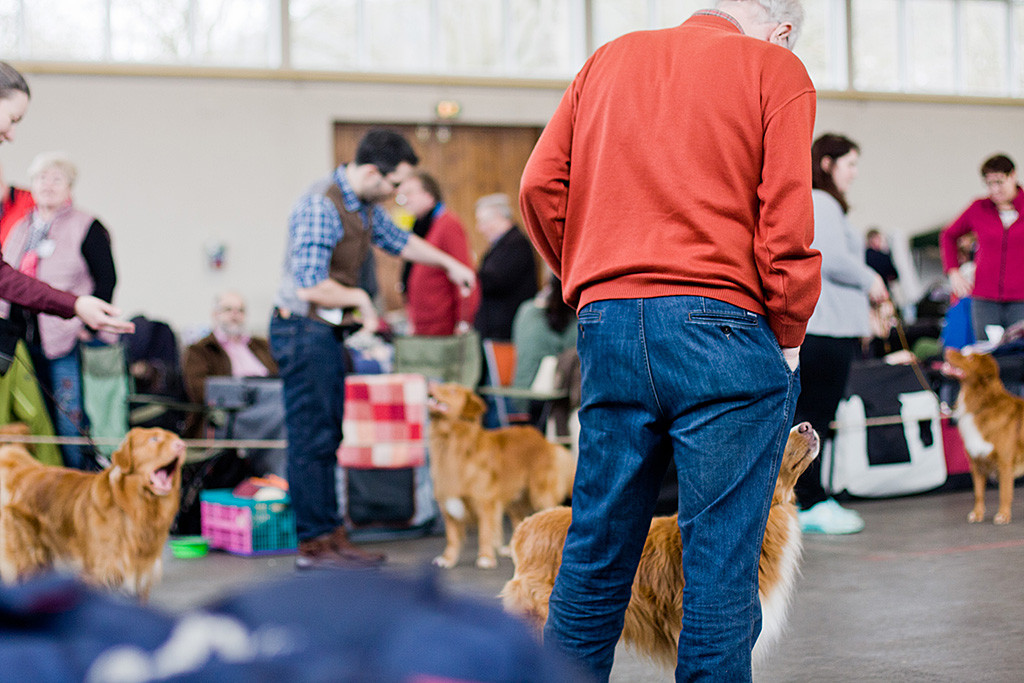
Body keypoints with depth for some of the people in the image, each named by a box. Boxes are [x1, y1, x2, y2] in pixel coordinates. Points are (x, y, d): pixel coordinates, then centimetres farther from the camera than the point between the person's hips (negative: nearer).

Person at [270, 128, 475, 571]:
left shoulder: (363, 205, 9)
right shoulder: (321, 207, -21)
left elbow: (396, 239, 29)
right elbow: (311, 287, -26)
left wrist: (449, 263, 30)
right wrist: (360, 298, -11)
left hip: (326, 330, 10)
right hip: (304, 329, -10)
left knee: (326, 436, 12)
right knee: (311, 438, -5)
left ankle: (329, 532, 18)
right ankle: (315, 542, 0)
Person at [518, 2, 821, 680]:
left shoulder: (609, 59, 17)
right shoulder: (776, 70, 3)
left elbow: (540, 186, 10)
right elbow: (785, 222, -7)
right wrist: (788, 339, 1)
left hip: (607, 327, 5)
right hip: (723, 328, -5)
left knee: (595, 552, 12)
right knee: (721, 562, 1)